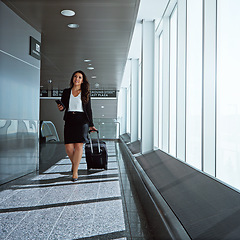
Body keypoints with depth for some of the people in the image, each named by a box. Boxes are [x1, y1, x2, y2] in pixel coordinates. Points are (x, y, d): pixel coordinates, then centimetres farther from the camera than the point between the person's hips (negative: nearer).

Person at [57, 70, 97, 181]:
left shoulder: (86, 93, 8)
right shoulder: (66, 92, 12)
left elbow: (89, 110, 9)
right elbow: (62, 105, 15)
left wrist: (91, 125, 7)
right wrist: (61, 108, -10)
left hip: (82, 120, -2)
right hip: (69, 120, 2)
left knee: (79, 145, -10)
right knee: (68, 147, -4)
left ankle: (75, 171, -2)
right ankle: (74, 163, 27)